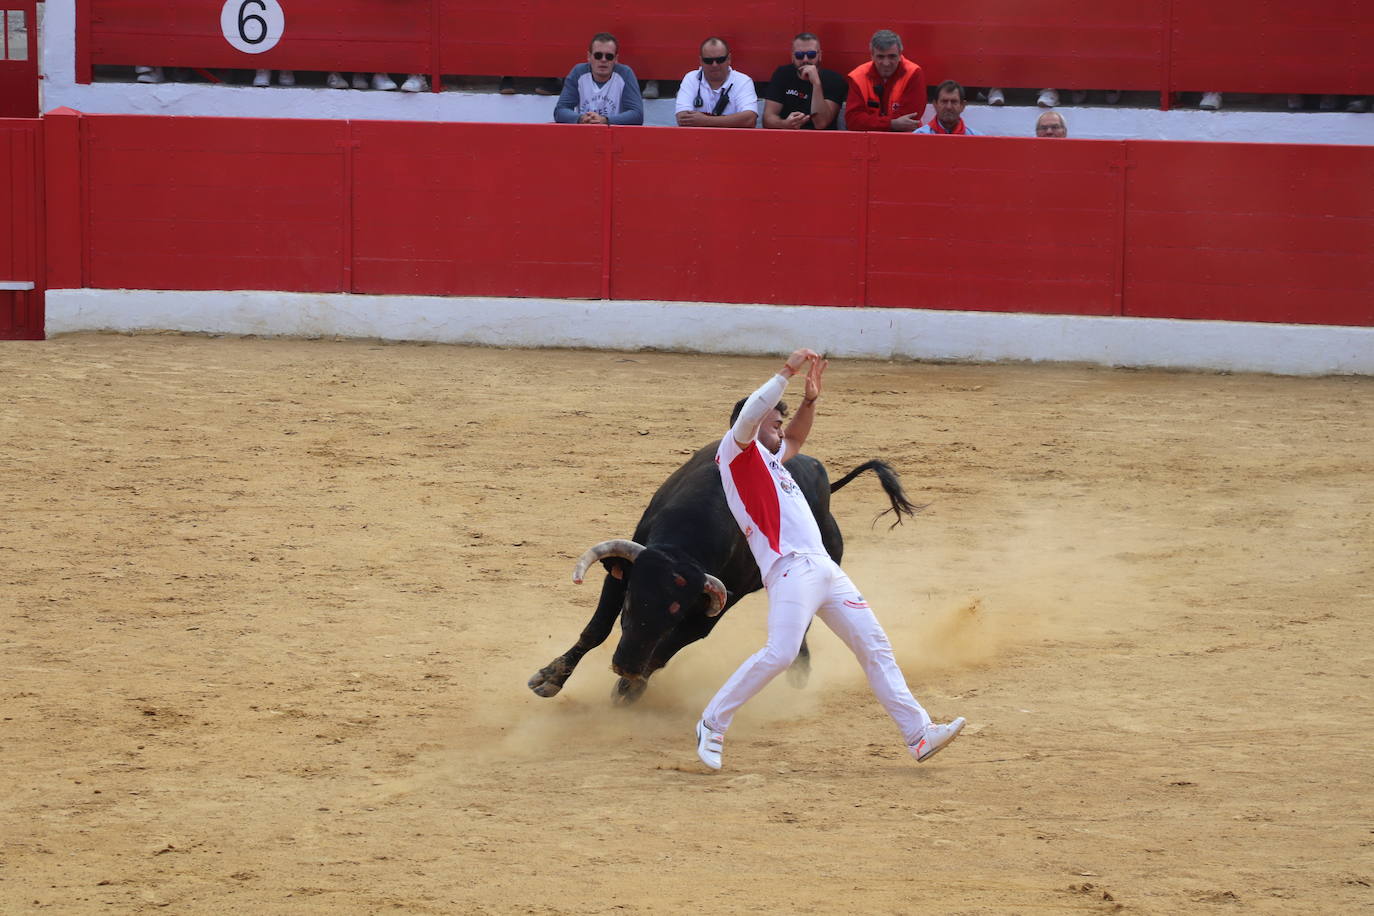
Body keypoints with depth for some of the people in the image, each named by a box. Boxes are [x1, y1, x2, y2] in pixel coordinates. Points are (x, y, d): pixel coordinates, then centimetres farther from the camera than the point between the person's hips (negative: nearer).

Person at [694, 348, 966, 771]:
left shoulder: (767, 460, 29)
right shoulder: (737, 450, 4)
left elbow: (795, 440, 45)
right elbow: (749, 416, -15)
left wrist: (810, 398, 29)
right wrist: (787, 371, -12)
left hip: (824, 568, 10)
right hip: (790, 566, -10)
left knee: (875, 646, 4)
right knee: (780, 652, -24)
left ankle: (918, 734, 3)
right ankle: (712, 725, -12)